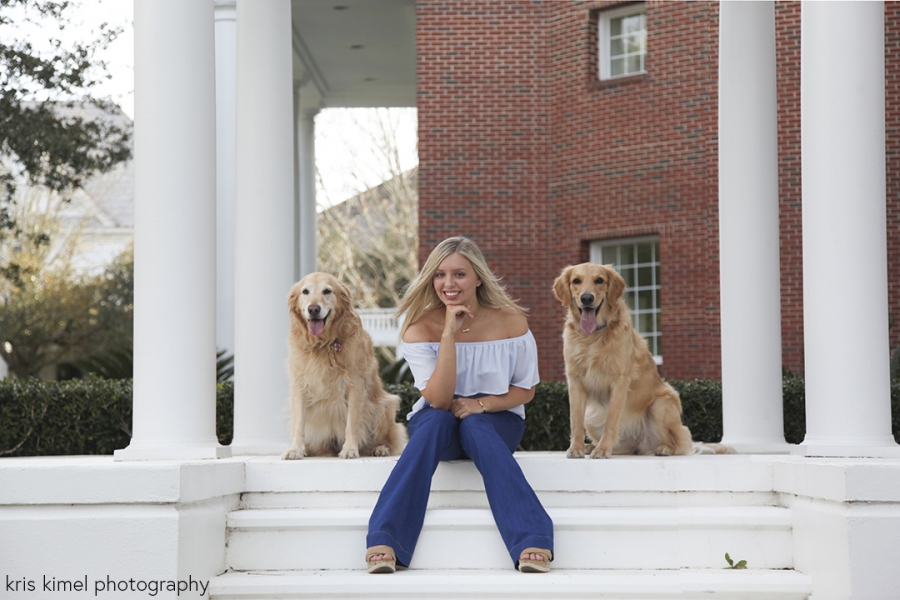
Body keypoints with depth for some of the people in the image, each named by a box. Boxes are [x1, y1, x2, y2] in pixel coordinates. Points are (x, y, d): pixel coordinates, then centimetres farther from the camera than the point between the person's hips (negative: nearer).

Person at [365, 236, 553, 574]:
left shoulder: (509, 321, -9)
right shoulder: (420, 326, -10)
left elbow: (526, 390, -1)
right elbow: (438, 399, -21)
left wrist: (482, 404, -19)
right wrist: (449, 334, -28)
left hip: (496, 421, 0)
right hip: (438, 422, 0)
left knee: (475, 425, -35)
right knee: (437, 420, -34)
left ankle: (532, 543, -47)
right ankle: (384, 541, -45)